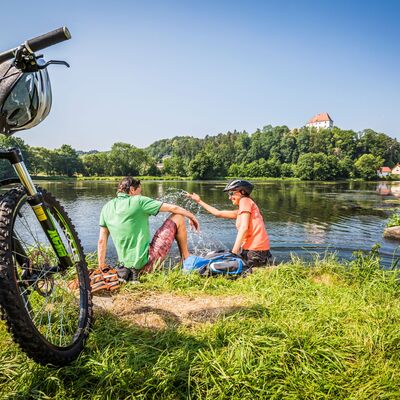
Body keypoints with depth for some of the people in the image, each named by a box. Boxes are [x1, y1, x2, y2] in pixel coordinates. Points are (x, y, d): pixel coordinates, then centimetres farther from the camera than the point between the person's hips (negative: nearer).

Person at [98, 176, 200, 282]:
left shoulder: (106, 208, 8)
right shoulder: (139, 201, -10)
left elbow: (102, 241, 9)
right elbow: (173, 208, -5)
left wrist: (101, 267, 17)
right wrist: (192, 216, 12)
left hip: (126, 264, 6)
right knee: (178, 217, 3)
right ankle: (186, 259, 17)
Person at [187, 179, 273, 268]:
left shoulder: (245, 200, -3)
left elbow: (244, 227, -14)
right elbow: (218, 213, 24)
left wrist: (234, 252, -17)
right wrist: (199, 201, 28)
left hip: (254, 251, -9)